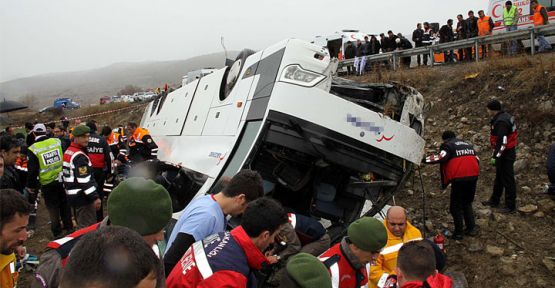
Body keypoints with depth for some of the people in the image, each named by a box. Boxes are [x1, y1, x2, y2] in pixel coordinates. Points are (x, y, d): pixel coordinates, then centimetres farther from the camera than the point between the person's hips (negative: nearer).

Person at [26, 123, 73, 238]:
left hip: (47, 183, -2)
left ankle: (57, 232, 22)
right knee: (65, 204, 18)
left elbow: (32, 170, -10)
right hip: (62, 179, 2)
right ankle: (69, 227, 28)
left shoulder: (33, 149, -12)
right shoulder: (58, 141, -6)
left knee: (53, 207, 12)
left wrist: (30, 185, 2)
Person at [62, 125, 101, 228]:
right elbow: (84, 180, -25)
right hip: (83, 196, -10)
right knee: (88, 227, -4)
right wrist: (95, 197, -23)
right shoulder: (79, 156, -20)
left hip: (72, 195, 10)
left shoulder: (68, 151, 11)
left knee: (81, 224, 22)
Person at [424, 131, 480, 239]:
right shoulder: (467, 145, 23)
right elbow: (477, 159, 23)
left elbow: (442, 157, -17)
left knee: (456, 206, 6)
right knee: (467, 203, 23)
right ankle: (472, 228, 23)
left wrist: (425, 159, -14)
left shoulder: (447, 145, 1)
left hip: (459, 178, -7)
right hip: (473, 176, 7)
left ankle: (458, 233, 10)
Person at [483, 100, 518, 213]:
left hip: (505, 155, -11)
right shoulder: (505, 116, 9)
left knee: (507, 179, -1)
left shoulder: (501, 122, -25)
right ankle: (494, 200, 34)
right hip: (506, 152, 11)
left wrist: (495, 156, -25)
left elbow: (502, 142, -29)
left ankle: (510, 205, 9)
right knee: (499, 177, 20)